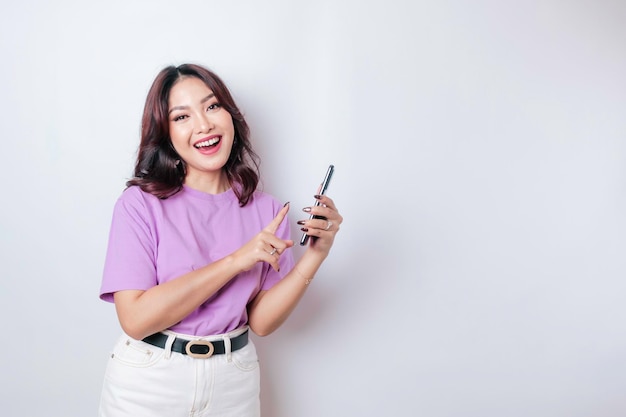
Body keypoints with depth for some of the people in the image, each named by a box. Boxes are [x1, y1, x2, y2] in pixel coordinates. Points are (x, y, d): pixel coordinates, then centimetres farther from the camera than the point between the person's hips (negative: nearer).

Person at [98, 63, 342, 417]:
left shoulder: (266, 210, -4)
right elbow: (136, 319, -20)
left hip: (233, 384, 2)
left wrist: (315, 254, -16)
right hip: (147, 384, -2)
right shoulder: (140, 204, -12)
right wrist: (235, 261, -23)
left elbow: (260, 320, -4)